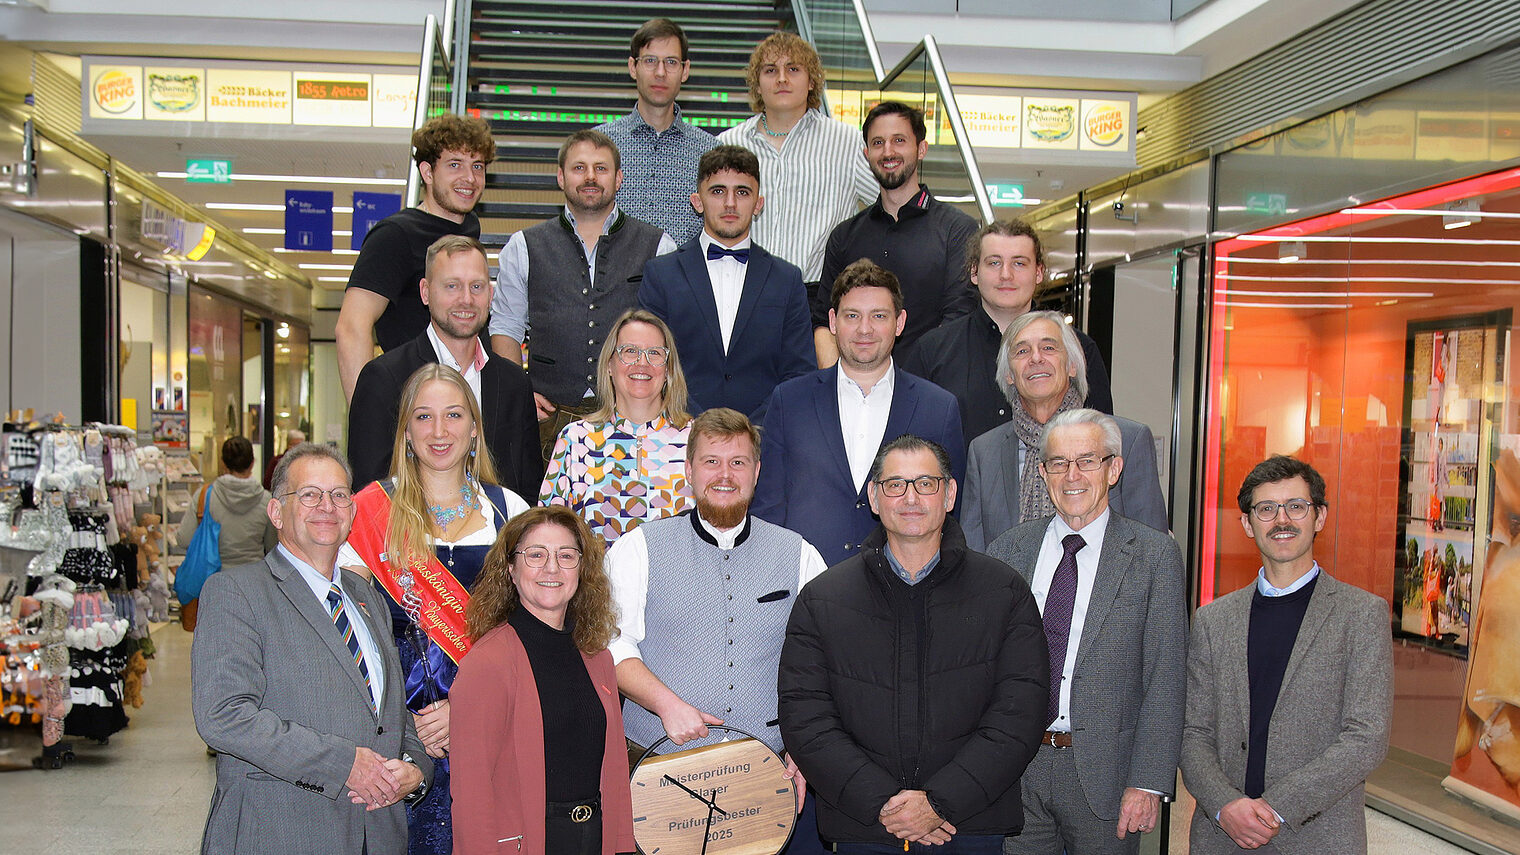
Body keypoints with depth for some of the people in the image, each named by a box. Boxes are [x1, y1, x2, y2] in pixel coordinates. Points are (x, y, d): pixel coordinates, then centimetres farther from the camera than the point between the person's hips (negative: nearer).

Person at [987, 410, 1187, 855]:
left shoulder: (1154, 556, -3)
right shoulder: (1009, 549, 6)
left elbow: (1165, 679, -5)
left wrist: (1148, 783, -12)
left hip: (1102, 769, -2)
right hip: (1014, 767, 3)